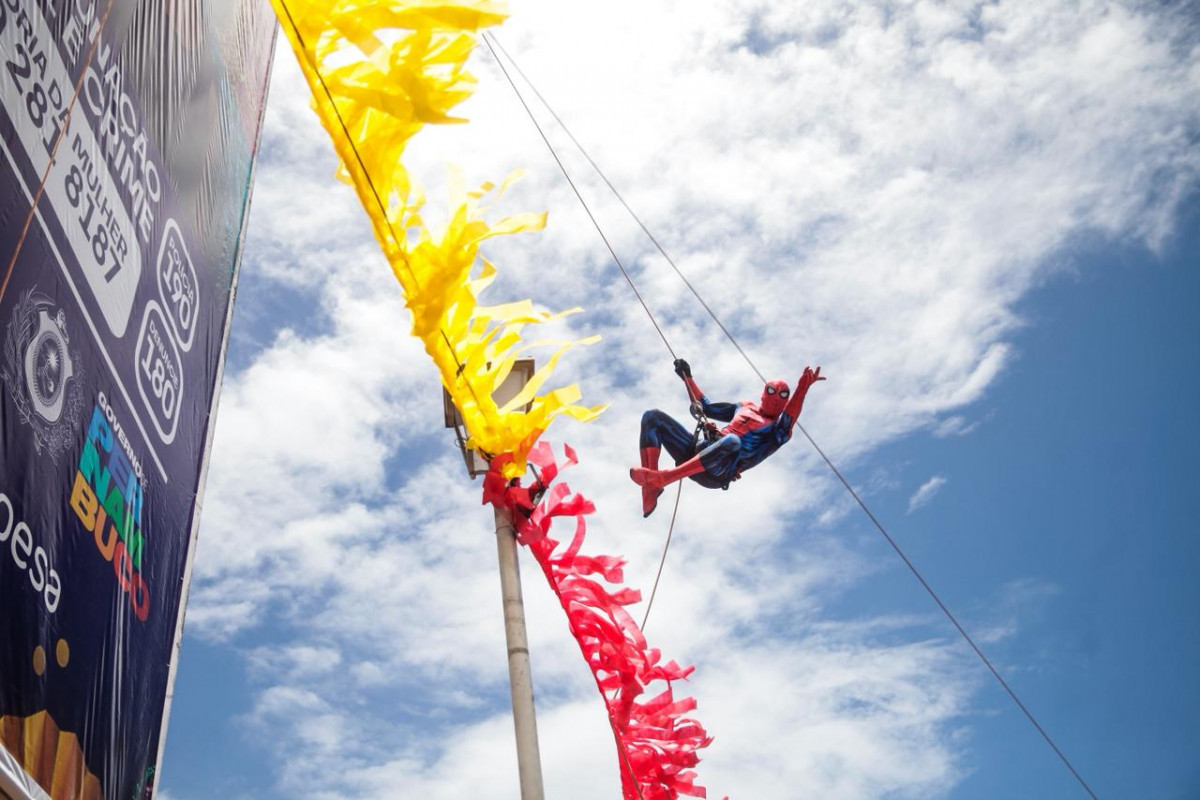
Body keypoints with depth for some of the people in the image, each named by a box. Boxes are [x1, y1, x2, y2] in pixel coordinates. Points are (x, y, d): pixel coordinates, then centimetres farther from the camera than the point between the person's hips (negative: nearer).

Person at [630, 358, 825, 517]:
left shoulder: (778, 430, 10)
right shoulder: (746, 407, 29)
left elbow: (786, 425, -16)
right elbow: (706, 407, 38)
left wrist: (803, 387, -29)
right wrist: (687, 377, 32)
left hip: (718, 472, -7)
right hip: (696, 452, 7)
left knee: (732, 441, -41)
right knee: (653, 417, -6)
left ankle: (660, 479, -41)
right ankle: (650, 490, -25)